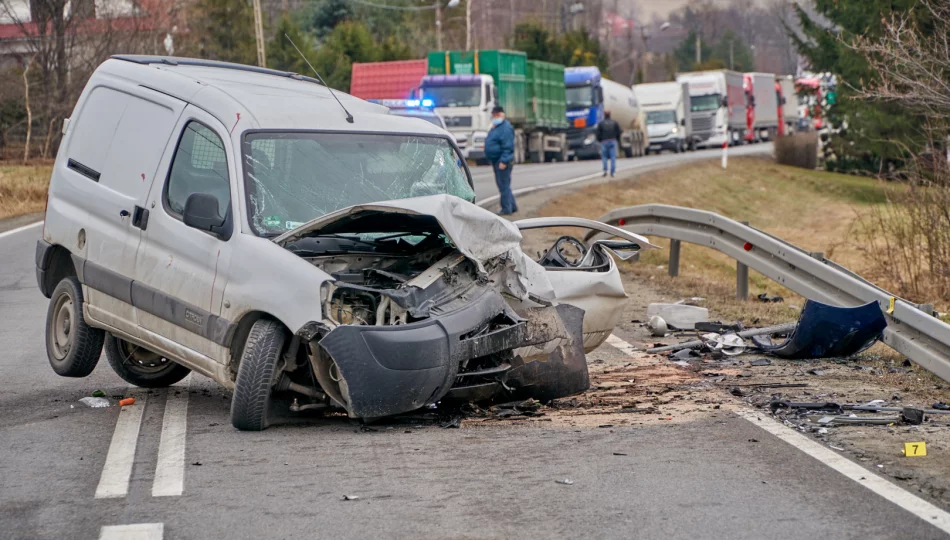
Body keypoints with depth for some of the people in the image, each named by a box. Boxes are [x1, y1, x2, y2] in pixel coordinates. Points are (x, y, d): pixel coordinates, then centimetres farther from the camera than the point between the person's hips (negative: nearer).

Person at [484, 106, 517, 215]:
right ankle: (512, 206, 24)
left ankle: (506, 209, -1)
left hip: (502, 161, -11)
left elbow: (508, 146, -21)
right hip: (496, 160, 11)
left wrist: (504, 161, -25)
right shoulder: (496, 127, 16)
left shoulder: (505, 128, -16)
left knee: (503, 185, -6)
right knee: (503, 185, 16)